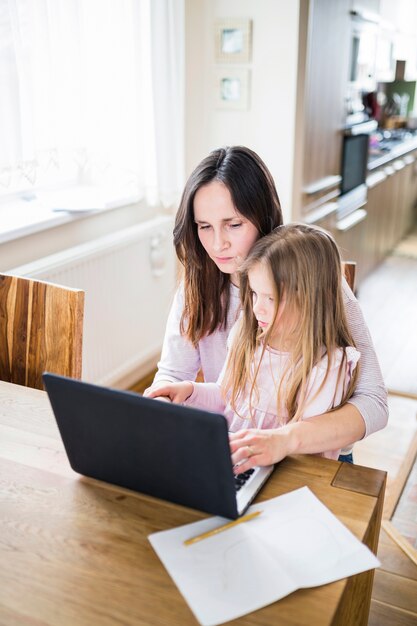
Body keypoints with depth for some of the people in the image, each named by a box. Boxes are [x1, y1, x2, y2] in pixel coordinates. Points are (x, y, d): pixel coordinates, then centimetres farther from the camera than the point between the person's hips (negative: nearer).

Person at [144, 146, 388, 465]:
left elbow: (373, 402, -19)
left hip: (307, 457, -3)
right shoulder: (197, 285, 0)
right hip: (220, 450, 4)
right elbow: (172, 373, 4)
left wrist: (285, 439, -35)